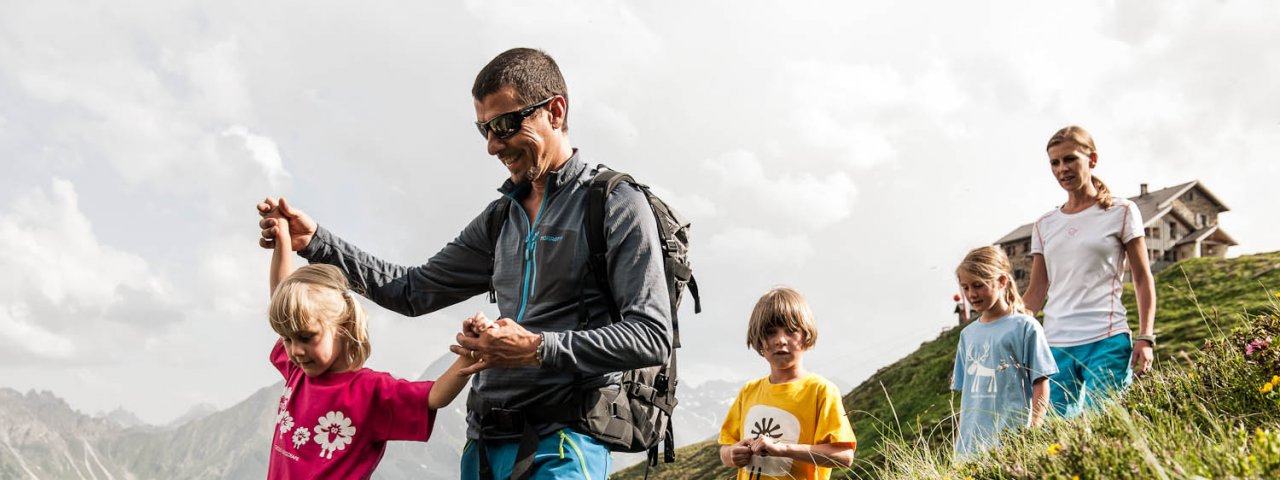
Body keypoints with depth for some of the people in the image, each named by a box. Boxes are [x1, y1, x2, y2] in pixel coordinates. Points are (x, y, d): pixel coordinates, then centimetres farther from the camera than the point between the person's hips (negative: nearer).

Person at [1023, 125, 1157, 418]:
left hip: (1107, 342, -3)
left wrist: (1146, 338, -6)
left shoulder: (1121, 212, 4)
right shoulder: (1044, 226, 13)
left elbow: (1143, 279, 4)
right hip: (1056, 346, 4)